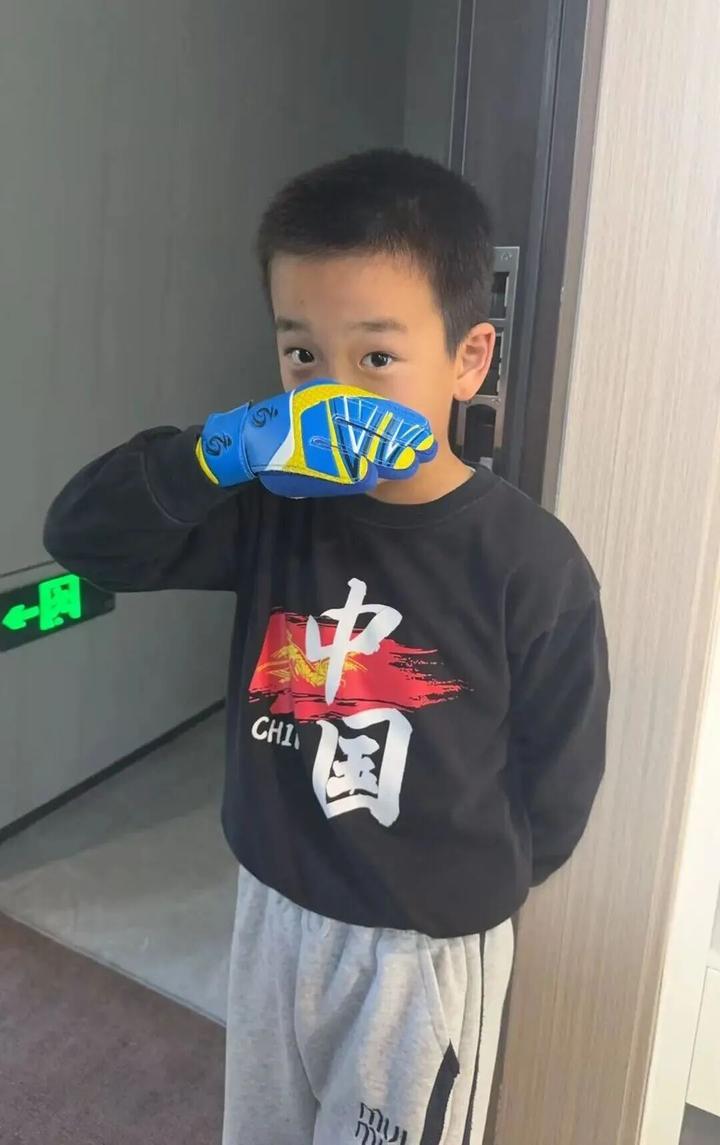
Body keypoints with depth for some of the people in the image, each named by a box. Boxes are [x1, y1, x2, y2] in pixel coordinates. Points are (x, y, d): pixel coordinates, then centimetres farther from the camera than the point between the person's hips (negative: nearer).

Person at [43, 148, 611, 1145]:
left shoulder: (532, 564, -23)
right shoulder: (273, 509, -11)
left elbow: (554, 790, -13)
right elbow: (82, 534, -12)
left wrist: (449, 885, -2)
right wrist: (221, 452, -27)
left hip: (428, 944, -4)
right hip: (274, 907, 5)